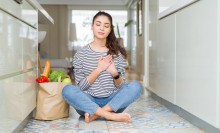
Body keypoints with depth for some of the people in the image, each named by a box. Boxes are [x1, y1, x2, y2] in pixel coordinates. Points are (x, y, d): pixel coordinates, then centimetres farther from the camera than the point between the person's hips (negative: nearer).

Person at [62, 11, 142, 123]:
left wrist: (115, 74, -18)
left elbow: (121, 86, 4)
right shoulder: (81, 54, 1)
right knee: (67, 90, -30)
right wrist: (99, 69, -16)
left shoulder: (117, 53, 4)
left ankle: (95, 114, -25)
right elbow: (80, 86, -5)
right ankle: (111, 115, -29)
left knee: (135, 86, -24)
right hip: (89, 102, -1)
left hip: (112, 101, 1)